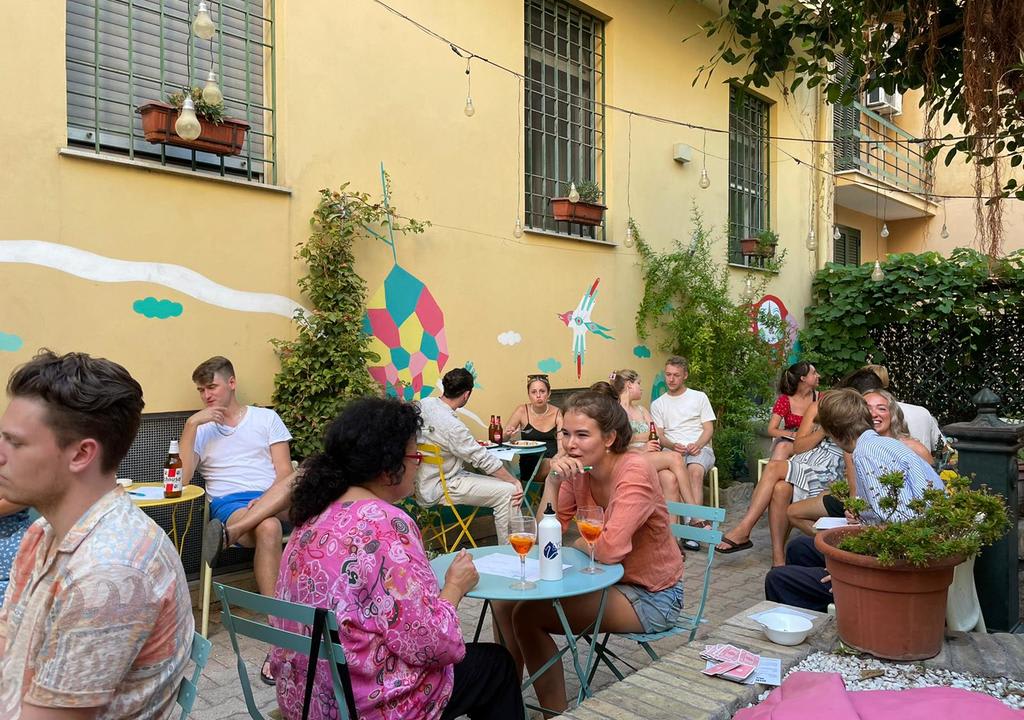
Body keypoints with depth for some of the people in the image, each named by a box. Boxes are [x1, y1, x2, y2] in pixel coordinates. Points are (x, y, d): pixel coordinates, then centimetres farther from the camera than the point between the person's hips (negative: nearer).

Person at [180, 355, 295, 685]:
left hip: (275, 503, 1)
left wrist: (265, 502, -14)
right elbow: (181, 478, 2)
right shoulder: (201, 430, 20)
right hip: (228, 505, 0)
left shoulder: (266, 418, 16)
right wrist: (191, 424, -2)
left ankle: (227, 534, -45)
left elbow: (285, 473, 6)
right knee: (268, 528, -39)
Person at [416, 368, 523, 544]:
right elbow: (484, 460, -20)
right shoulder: (452, 426, -27)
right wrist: (515, 482, -9)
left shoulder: (425, 403, -2)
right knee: (507, 491, -16)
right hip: (436, 489, -10)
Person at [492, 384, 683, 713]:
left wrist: (578, 543, -13)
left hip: (650, 597, -7)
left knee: (527, 615, -17)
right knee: (505, 602, -3)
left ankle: (555, 710, 6)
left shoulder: (635, 472, -25)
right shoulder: (578, 471, -4)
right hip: (608, 580, 7)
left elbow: (609, 549, -35)